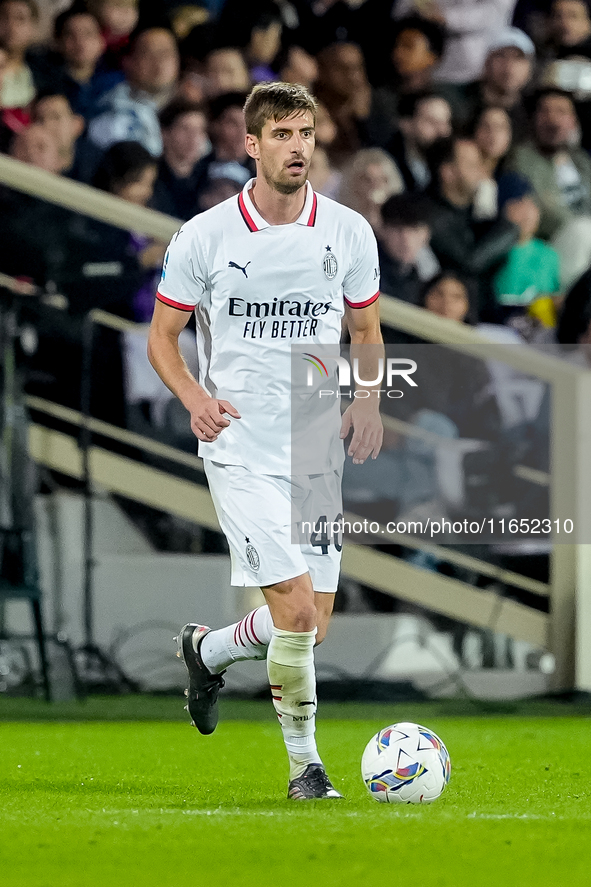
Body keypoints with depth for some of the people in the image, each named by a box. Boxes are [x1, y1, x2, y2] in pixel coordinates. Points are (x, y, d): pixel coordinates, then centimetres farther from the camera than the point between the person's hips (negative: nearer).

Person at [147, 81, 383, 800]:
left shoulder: (349, 232, 3)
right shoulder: (204, 236, -5)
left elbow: (365, 330, 16)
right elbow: (161, 337, 4)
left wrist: (366, 400, -2)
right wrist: (195, 397, -15)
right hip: (241, 449, -4)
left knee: (312, 627, 6)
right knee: (296, 607, -16)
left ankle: (208, 650, 36)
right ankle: (305, 763, 0)